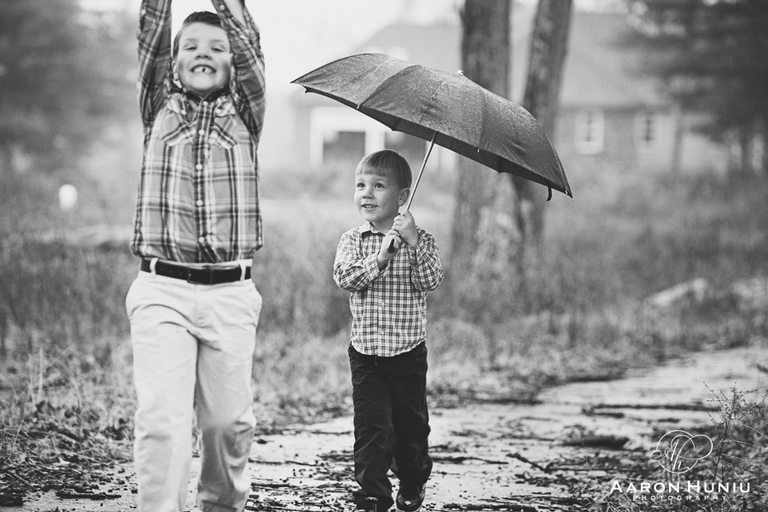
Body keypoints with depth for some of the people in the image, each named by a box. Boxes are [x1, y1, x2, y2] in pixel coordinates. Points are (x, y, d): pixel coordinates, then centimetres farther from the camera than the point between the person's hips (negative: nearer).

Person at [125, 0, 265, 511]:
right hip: (162, 290, -1)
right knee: (161, 419, -13)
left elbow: (248, 45, -1)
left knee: (228, 420, 6)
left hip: (231, 295, 1)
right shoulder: (160, 109, 12)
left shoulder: (244, 115, 12)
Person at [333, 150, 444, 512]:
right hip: (365, 352, 0)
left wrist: (413, 243, -25)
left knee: (411, 422, 12)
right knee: (371, 424, -7)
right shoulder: (353, 240, 2)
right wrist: (380, 257, -24)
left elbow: (431, 280, -15)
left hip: (407, 350, 0)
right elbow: (344, 276, -14)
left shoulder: (420, 239, -1)